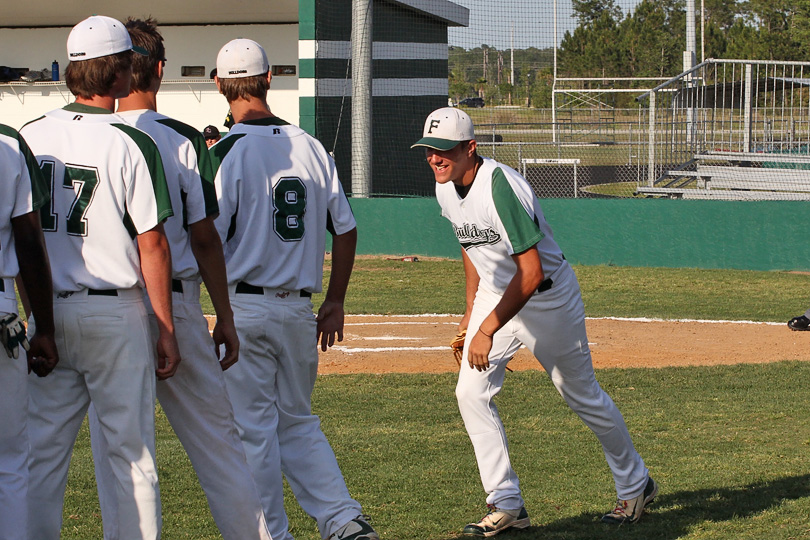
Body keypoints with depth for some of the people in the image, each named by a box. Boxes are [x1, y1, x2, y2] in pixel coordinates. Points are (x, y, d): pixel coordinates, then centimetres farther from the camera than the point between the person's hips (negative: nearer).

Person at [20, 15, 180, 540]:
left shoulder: (30, 136, 3)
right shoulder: (131, 144, -11)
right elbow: (152, 245, -11)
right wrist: (167, 330, -4)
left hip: (47, 313, 4)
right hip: (115, 315, -4)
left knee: (43, 452, 8)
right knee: (132, 452, 4)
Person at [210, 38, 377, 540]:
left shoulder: (229, 150, -10)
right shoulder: (311, 147, 6)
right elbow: (346, 228, 10)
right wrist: (335, 303, 17)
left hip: (246, 306, -5)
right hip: (300, 307, 5)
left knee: (253, 429, 3)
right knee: (298, 422, 17)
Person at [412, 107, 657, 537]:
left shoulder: (500, 187, -31)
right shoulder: (445, 189, -4)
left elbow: (531, 272, -34)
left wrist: (487, 330, -33)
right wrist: (471, 311, 19)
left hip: (547, 297, -7)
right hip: (494, 295, 7)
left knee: (582, 396, 7)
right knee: (471, 392, -7)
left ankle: (636, 486, 28)